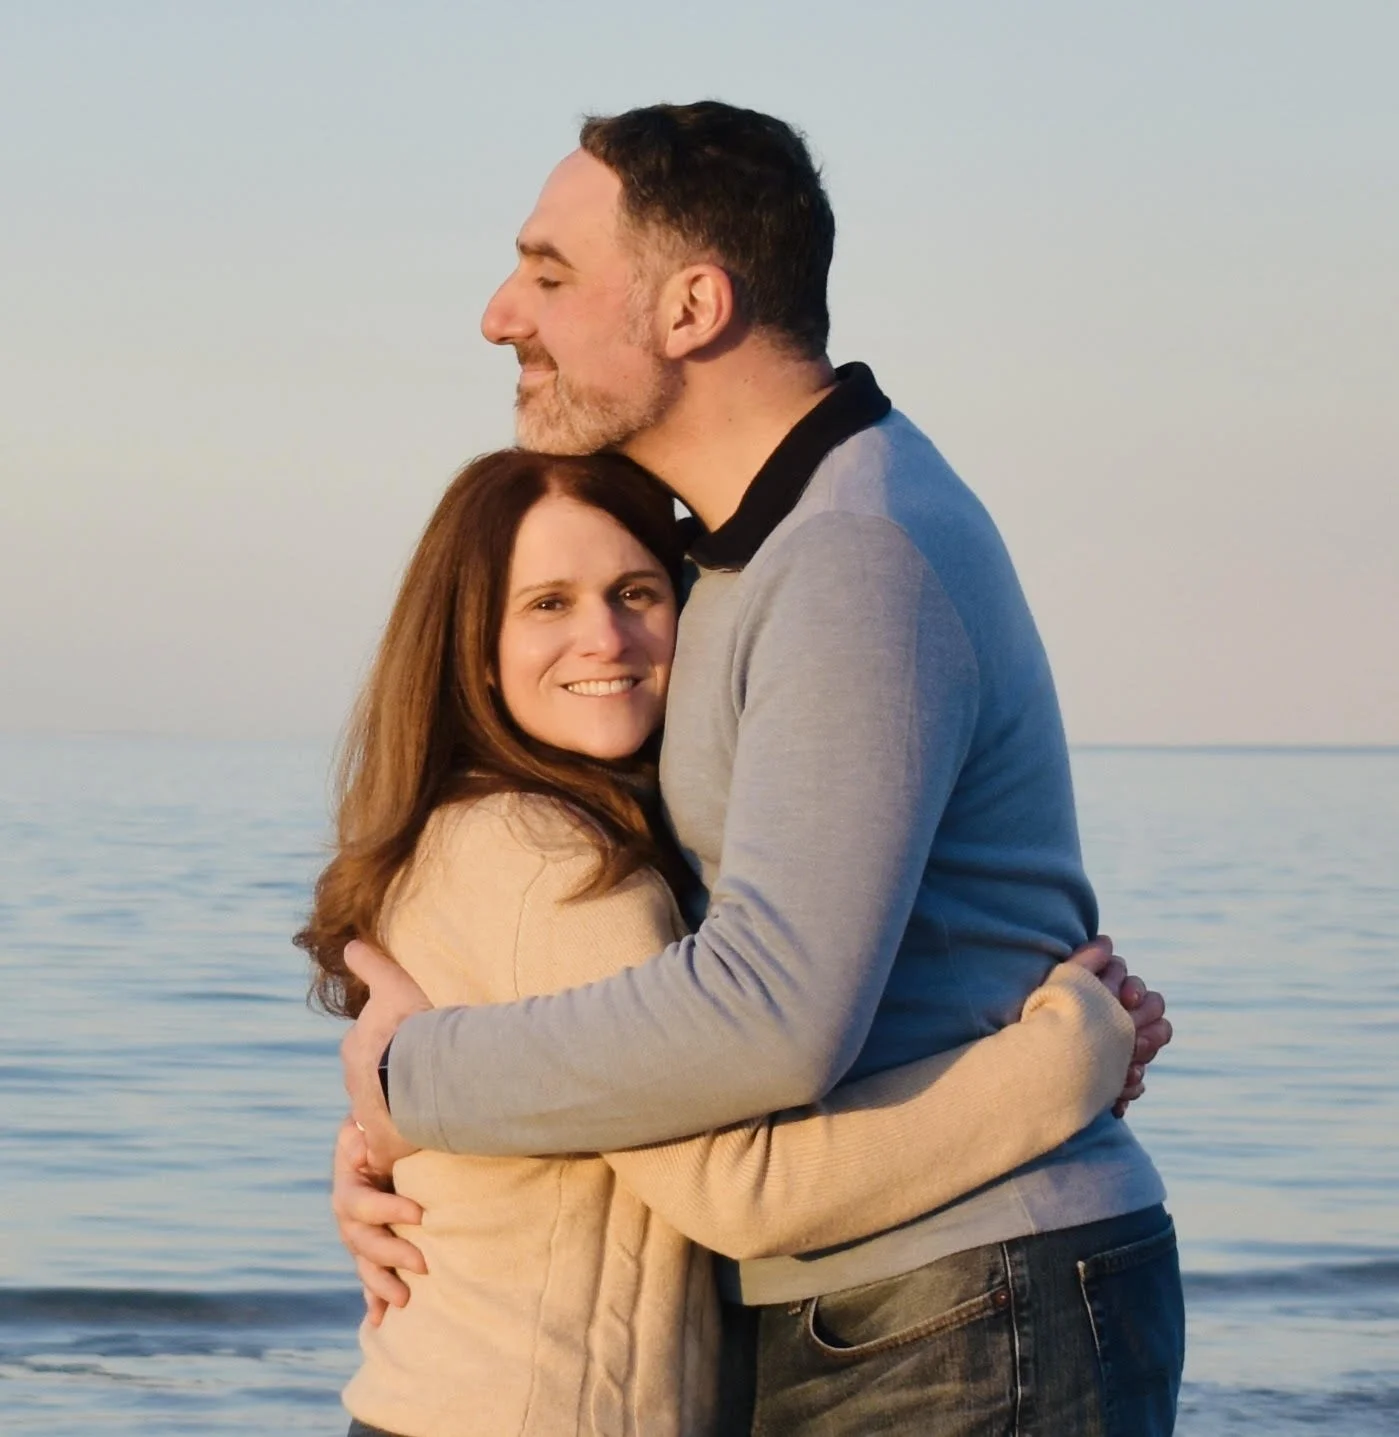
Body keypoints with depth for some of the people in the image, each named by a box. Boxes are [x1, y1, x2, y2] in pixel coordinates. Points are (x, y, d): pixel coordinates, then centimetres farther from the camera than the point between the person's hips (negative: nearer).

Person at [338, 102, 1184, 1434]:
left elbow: (772, 1015, -30)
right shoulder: (752, 549, 14)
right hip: (829, 1325, 10)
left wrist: (421, 1076, -16)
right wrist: (390, 1132, 6)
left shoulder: (864, 562, -20)